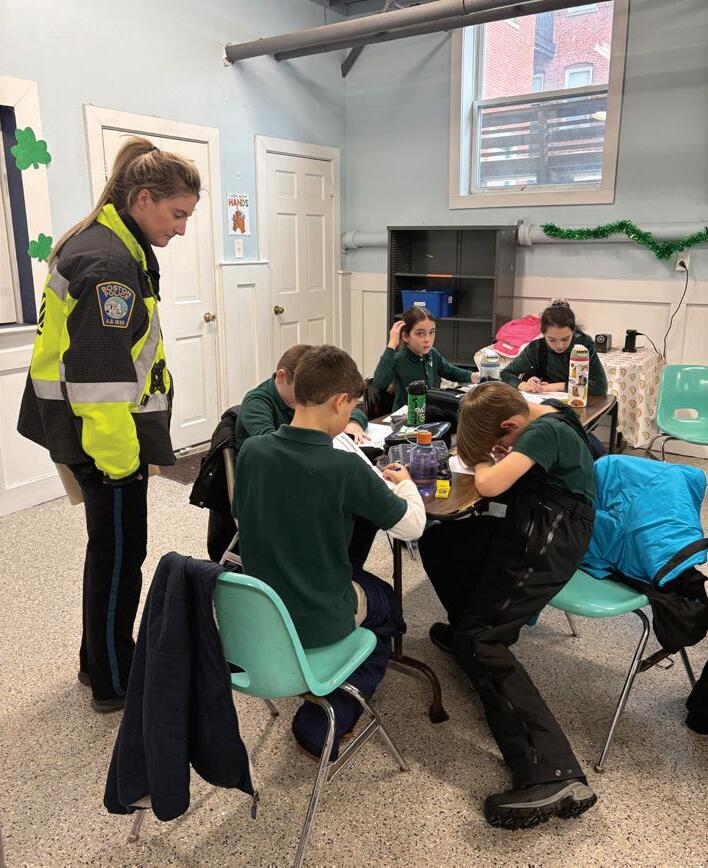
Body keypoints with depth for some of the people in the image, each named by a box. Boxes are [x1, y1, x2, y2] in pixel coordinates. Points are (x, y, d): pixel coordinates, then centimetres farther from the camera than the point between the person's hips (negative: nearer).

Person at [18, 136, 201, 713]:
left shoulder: (108, 244, 12)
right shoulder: (110, 263, -21)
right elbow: (100, 376, -25)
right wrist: (119, 460, -18)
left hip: (86, 426, 10)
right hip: (106, 433, -10)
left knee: (112, 547, 20)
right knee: (119, 554, 3)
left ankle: (101, 659, 38)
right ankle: (114, 685, 22)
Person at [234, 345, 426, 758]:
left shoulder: (251, 451, -10)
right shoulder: (346, 468, -25)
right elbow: (413, 526, -13)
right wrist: (405, 483, 8)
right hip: (316, 622, -5)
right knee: (385, 603, 27)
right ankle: (321, 725, 19)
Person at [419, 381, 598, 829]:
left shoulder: (544, 432, -17)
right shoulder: (545, 411, 12)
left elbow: (490, 484, -25)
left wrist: (484, 463, -2)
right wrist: (489, 454, 2)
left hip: (549, 543, -10)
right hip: (528, 527, 10)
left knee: (480, 642, -16)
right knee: (437, 541, 9)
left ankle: (555, 776, -24)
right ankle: (468, 626, 29)